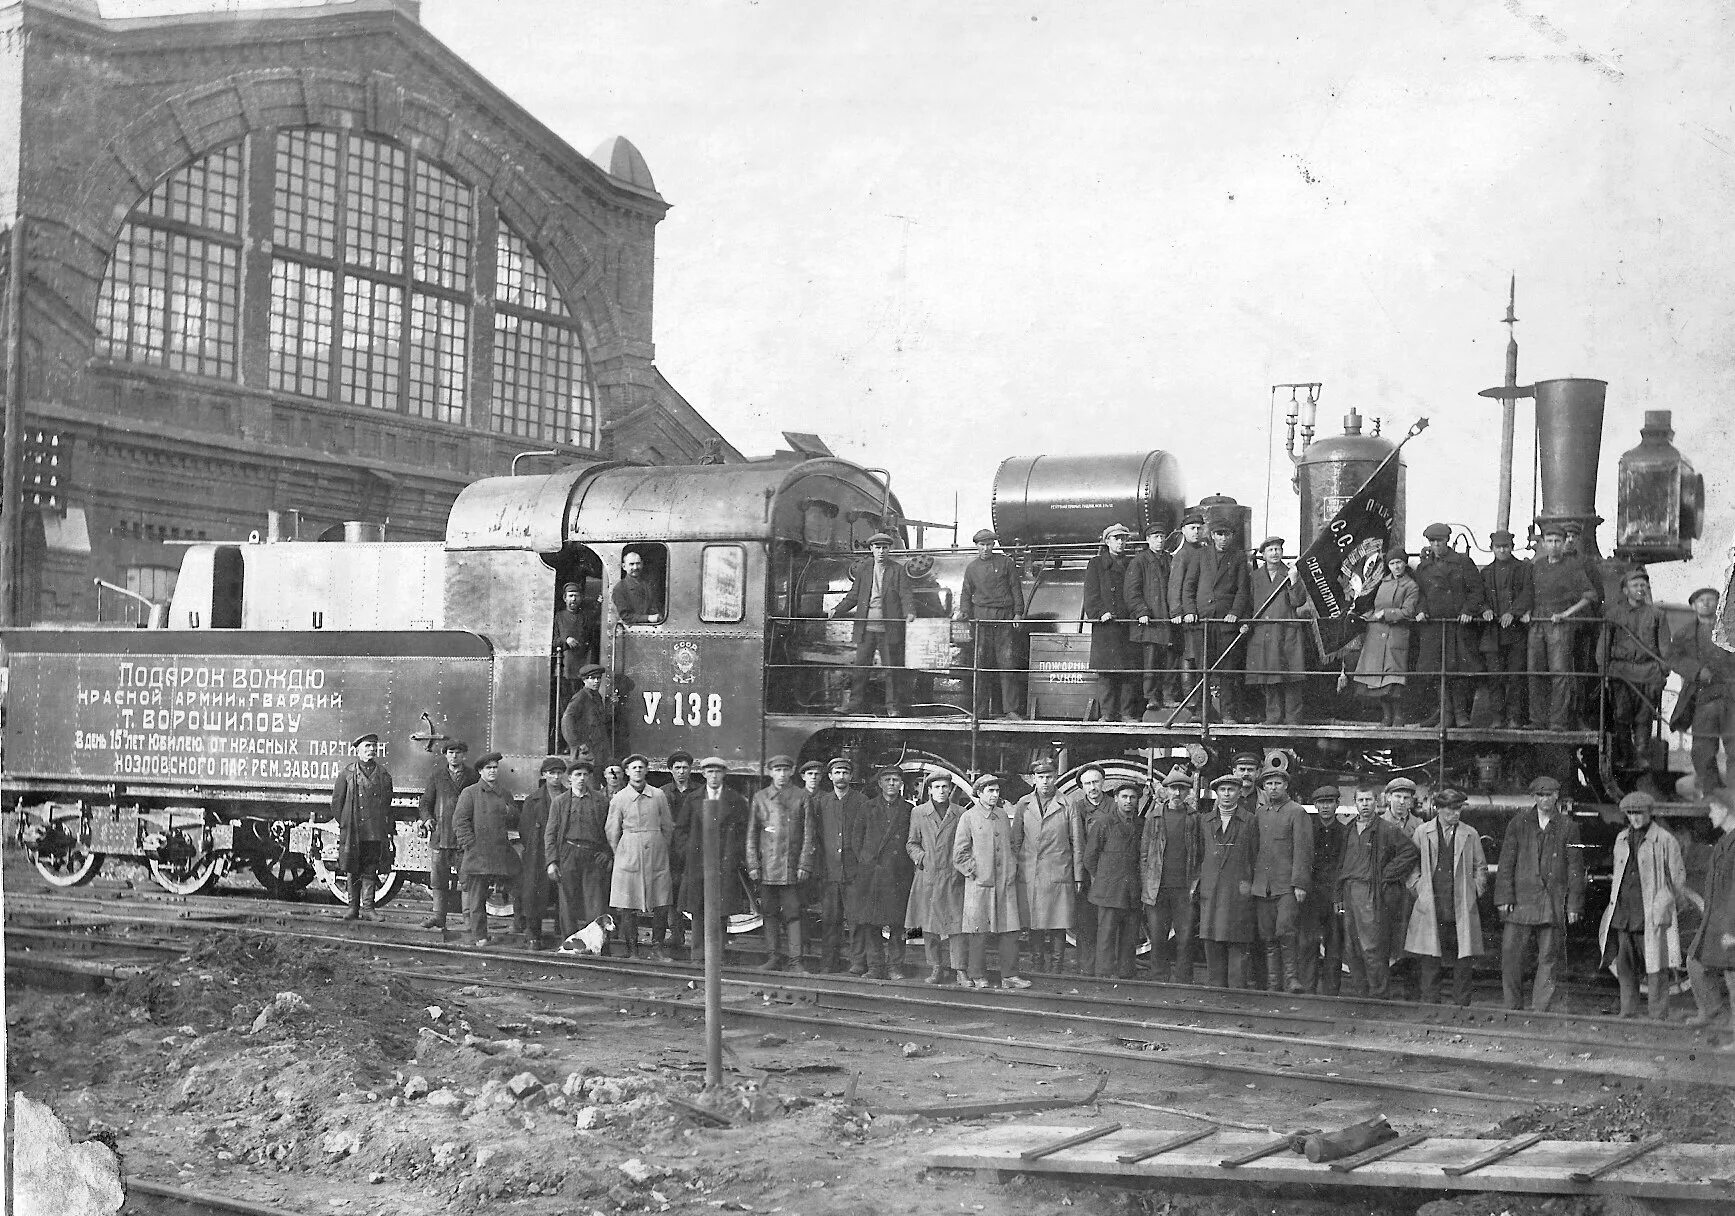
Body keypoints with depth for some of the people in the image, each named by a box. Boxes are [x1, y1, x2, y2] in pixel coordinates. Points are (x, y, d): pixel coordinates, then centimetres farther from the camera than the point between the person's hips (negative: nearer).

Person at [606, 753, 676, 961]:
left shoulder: (658, 796, 5)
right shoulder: (618, 799, 1)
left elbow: (668, 827, 14)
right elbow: (612, 834, 8)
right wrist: (620, 856, 10)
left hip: (656, 854, 2)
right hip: (629, 855, -2)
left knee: (659, 903, 0)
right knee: (626, 906, -3)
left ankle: (657, 946, 11)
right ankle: (632, 949, 6)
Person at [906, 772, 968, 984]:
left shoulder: (961, 813, 5)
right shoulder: (918, 813, 7)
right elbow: (911, 843, 12)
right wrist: (922, 858, -5)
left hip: (954, 877, -1)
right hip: (927, 877, 1)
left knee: (956, 924, -6)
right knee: (929, 927, 4)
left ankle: (958, 969, -3)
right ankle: (936, 969, 12)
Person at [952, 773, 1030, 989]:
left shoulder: (1003, 815, 13)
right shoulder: (968, 817, -1)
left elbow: (1013, 843, 25)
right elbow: (959, 854, -1)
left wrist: (1013, 865, 14)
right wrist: (974, 872, -6)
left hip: (1006, 882, 5)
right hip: (979, 883, -4)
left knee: (1010, 930, 1)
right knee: (978, 933, -1)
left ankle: (1009, 975, 7)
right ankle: (977, 976, 8)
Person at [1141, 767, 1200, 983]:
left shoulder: (1195, 819, 5)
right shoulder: (1153, 817, 6)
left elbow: (1200, 855, 7)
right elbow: (1143, 853, 7)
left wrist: (1195, 884, -3)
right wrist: (1145, 887, 1)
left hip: (1185, 890, 0)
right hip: (1157, 888, 1)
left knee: (1185, 939, -1)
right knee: (1157, 939, 3)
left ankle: (1184, 984, 6)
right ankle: (1159, 984, 11)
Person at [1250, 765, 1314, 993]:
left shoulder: (1297, 812, -1)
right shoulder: (1259, 813, 15)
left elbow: (1303, 850, -7)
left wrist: (1300, 884, -13)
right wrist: (1249, 879, 11)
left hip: (1288, 885, -5)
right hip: (1262, 886, 5)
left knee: (1284, 932, -15)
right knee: (1267, 938, 4)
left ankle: (1291, 977, -2)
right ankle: (1273, 984, 8)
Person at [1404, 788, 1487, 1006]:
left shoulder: (1470, 835, 9)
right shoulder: (1421, 832, 6)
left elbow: (1481, 867, 16)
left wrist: (1475, 890, 4)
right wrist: (1418, 886, 1)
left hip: (1462, 906, 1)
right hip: (1431, 905, -1)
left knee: (1463, 959, 0)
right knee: (1430, 960, -1)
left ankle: (1461, 1005, 7)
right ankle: (1430, 1005, 5)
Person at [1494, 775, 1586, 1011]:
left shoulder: (1567, 826, 6)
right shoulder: (1518, 823, 8)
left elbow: (1575, 868, 5)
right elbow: (1506, 863, 6)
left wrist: (1574, 905, -1)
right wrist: (1504, 898, -3)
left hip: (1554, 903, -1)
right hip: (1521, 900, 1)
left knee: (1547, 960, 2)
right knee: (1510, 957, -3)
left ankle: (1539, 1010, 8)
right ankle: (1512, 1009, 8)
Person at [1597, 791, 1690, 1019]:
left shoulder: (1665, 840, -4)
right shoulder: (1622, 839, 15)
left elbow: (1678, 876, 2)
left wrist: (1672, 905, 6)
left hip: (1652, 914, -5)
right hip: (1623, 913, 6)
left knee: (1655, 967, -3)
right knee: (1624, 966, 6)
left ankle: (1658, 1017, 2)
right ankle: (1627, 1015, 14)